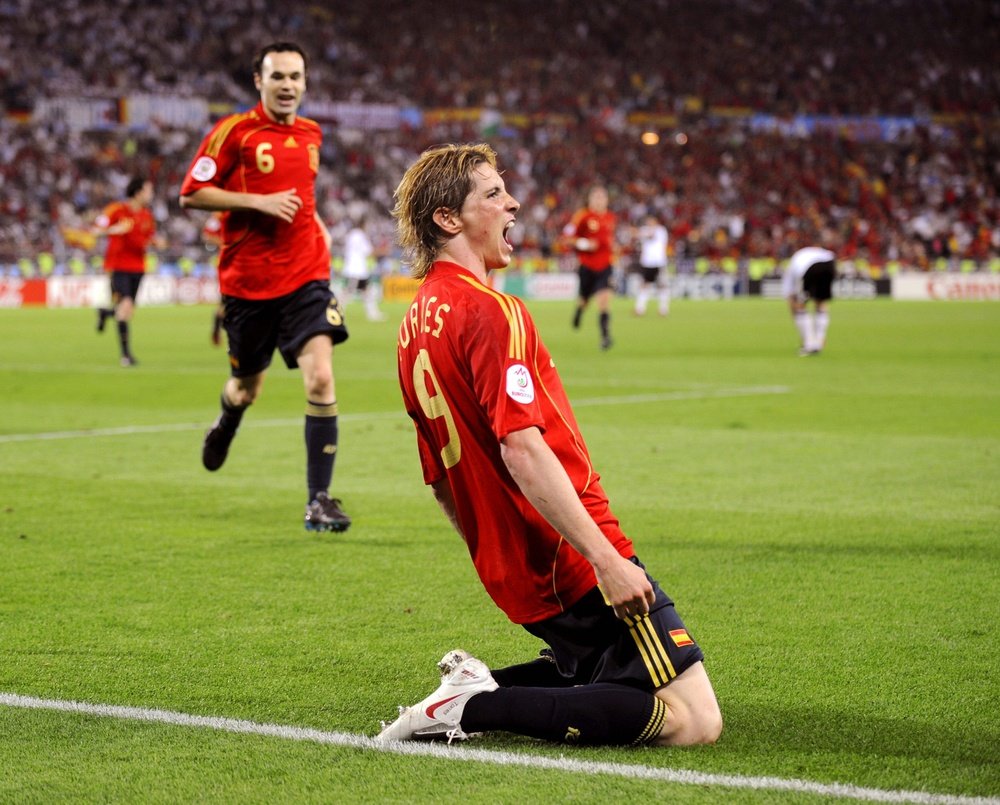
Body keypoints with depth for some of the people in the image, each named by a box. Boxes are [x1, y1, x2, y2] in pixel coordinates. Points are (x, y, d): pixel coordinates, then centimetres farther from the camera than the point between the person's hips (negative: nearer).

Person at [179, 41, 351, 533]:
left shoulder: (311, 135, 10)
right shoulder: (234, 132, -6)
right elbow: (190, 195, -8)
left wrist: (314, 224, 13)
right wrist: (259, 202, -16)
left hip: (305, 276, 2)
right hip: (248, 280, -2)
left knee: (320, 380, -16)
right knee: (247, 387, 14)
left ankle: (319, 500, -11)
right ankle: (226, 424, 53)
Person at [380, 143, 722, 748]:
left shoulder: (416, 326, 13)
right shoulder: (490, 311, -15)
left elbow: (441, 482, 18)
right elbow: (523, 450, -25)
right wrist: (606, 558, -27)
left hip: (517, 578, 10)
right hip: (574, 562, -10)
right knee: (694, 721, -11)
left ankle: (483, 686, 6)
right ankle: (479, 707, -15)